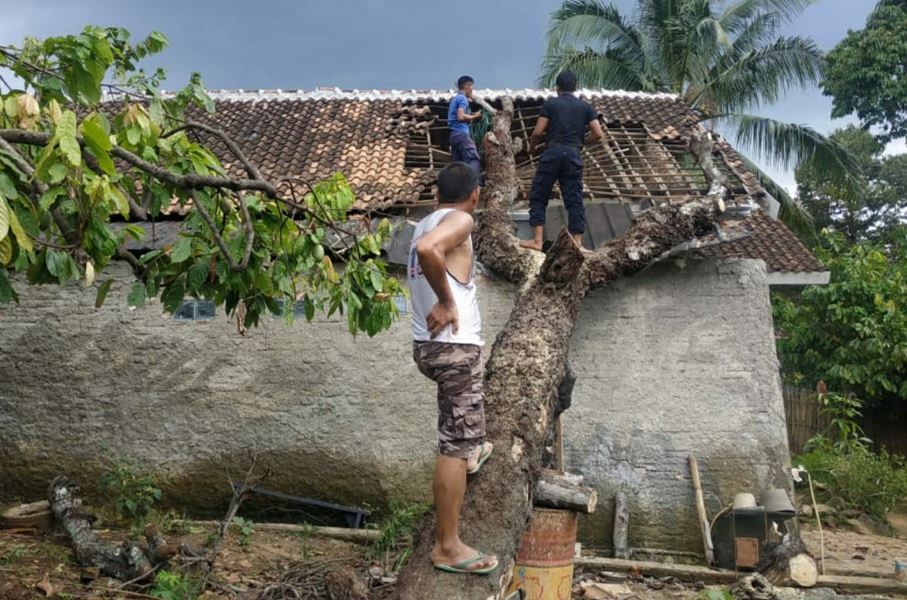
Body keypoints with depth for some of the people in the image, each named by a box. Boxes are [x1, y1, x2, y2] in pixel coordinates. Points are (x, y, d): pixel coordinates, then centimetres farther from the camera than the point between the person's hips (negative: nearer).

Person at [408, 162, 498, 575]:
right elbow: (426, 250, -32)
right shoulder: (460, 220, -12)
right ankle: (447, 547, 1)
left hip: (428, 345, 9)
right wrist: (447, 301, -22)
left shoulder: (427, 222, 13)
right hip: (454, 347, -9)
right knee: (455, 446, -5)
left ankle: (470, 454, 56)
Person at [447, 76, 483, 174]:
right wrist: (474, 117, -5)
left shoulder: (455, 98, 23)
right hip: (461, 133, -10)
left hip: (454, 134, 10)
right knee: (473, 159, -14)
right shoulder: (463, 98, -6)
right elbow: (461, 116, -19)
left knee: (456, 163, 6)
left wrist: (470, 115, 18)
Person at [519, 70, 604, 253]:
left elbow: (538, 132, -1)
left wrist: (532, 147, 17)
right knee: (575, 201, 5)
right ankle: (577, 244, 1)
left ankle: (537, 240, 1)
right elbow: (598, 133, 6)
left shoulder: (550, 103, 5)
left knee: (538, 197, 7)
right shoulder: (585, 107, 13)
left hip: (552, 153, -2)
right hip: (573, 155, 2)